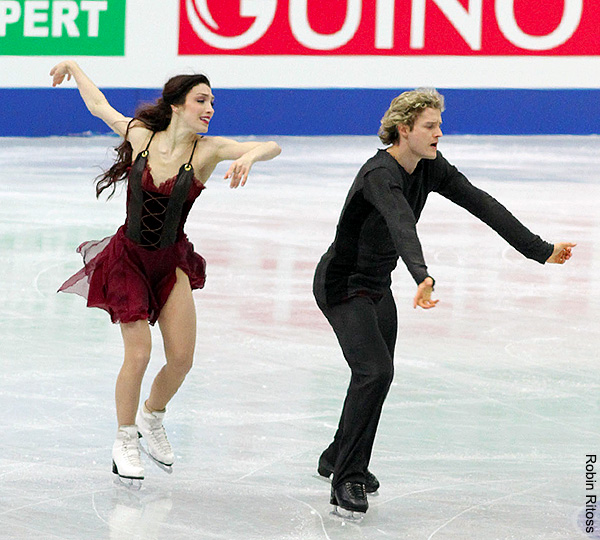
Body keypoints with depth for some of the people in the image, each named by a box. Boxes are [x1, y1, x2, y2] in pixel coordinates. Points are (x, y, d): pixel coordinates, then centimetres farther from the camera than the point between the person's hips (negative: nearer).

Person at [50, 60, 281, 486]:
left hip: (172, 262, 2)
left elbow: (271, 147, -26)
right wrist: (73, 67, 23)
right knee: (139, 352, -9)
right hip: (127, 258, -2)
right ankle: (125, 441, 13)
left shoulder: (208, 150, -12)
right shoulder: (140, 135, -10)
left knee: (182, 358, -2)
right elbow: (100, 106, 9)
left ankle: (152, 418, 29)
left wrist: (249, 156, -48)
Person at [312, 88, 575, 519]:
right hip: (342, 285, -9)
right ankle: (346, 482, -15)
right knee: (376, 371, -21)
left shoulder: (430, 168, -4)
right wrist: (422, 277, -65)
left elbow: (482, 205, -9)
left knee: (377, 374, 17)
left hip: (378, 286, 9)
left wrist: (540, 250, -15)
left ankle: (338, 459, 38)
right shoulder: (380, 174, -29)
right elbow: (401, 224, -47)